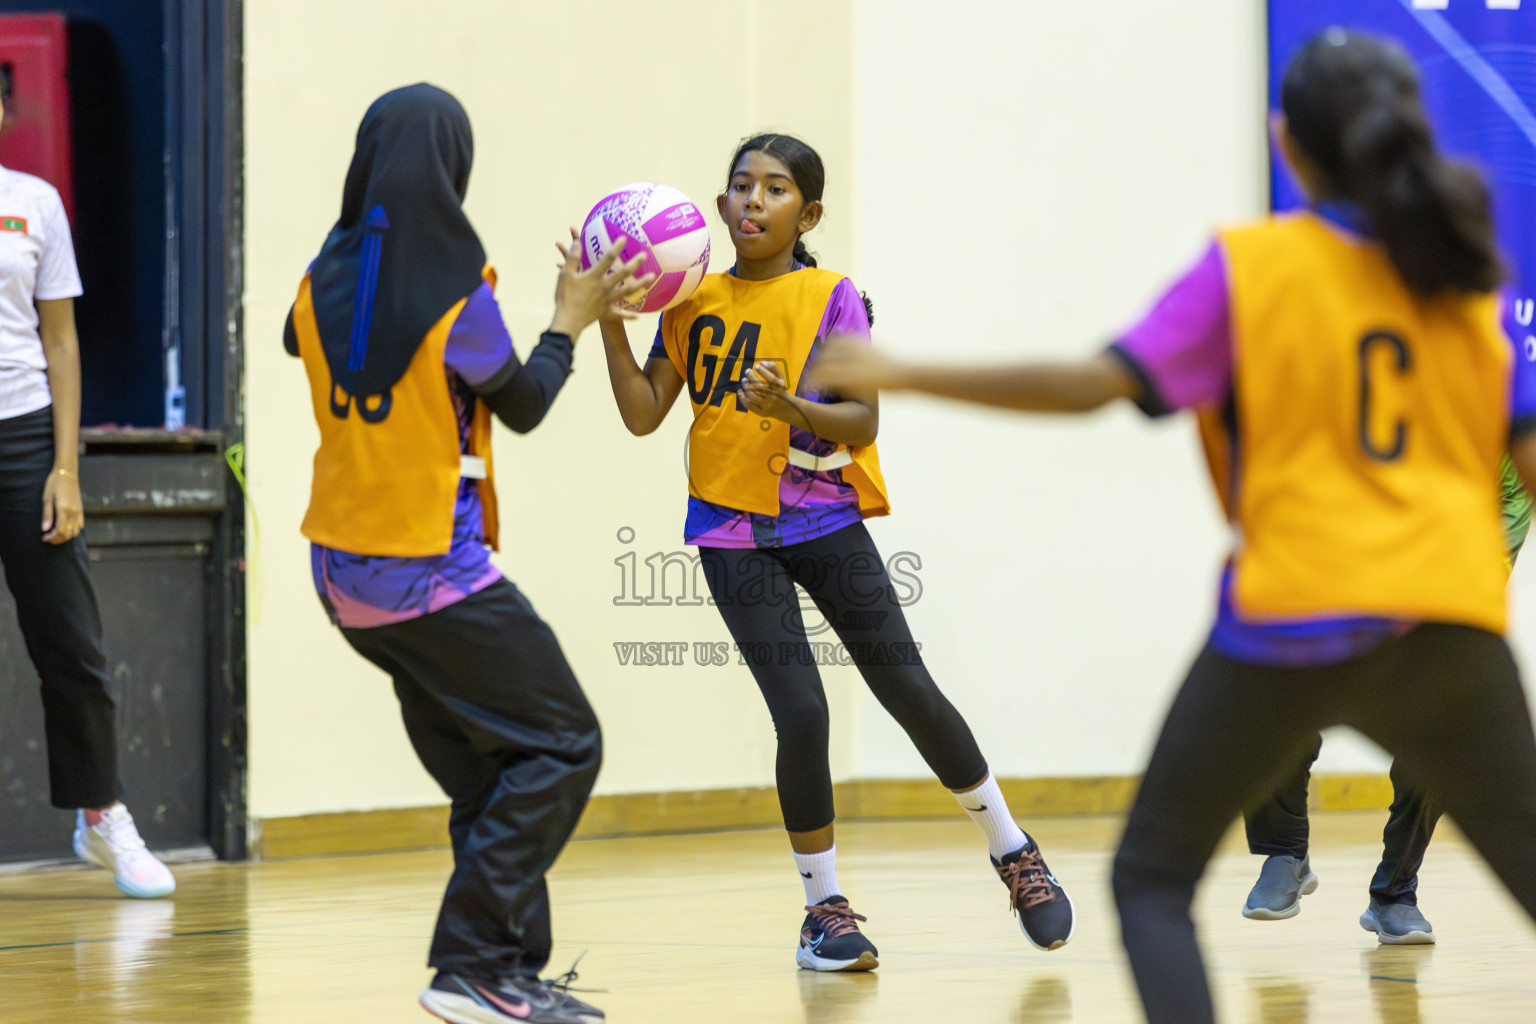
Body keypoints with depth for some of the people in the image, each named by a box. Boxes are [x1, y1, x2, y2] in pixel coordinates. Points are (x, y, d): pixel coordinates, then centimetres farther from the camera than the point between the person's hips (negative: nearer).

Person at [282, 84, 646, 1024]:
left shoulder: (325, 287, 0)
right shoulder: (457, 297, -17)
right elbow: (523, 406, -1)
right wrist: (572, 321, 15)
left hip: (345, 575, 7)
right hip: (434, 576, -7)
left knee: (486, 773, 16)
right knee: (563, 746, 1)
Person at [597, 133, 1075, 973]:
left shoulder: (832, 299, -3)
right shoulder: (695, 303, 5)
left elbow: (862, 421, -10)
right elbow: (643, 413, 0)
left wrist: (790, 407, -28)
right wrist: (609, 320, -10)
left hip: (824, 521, -1)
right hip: (734, 532, 1)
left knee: (910, 692, 0)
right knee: (801, 715, -13)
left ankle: (1013, 851, 22)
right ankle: (822, 905, 6)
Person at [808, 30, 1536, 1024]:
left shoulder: (1250, 264, -1)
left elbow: (1096, 383, -8)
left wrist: (902, 375, -1)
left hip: (1296, 616, -3)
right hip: (1455, 629, 3)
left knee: (1153, 878, 9)